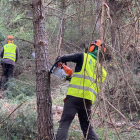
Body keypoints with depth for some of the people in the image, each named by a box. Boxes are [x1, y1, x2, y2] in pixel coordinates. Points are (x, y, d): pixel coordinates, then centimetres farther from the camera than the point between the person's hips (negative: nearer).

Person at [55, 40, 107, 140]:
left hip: (75, 96, -5)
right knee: (87, 126, 17)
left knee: (65, 123, -8)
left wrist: (60, 59, 21)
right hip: (89, 100, 5)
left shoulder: (84, 57, 3)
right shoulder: (102, 70, 18)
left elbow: (66, 58, -3)